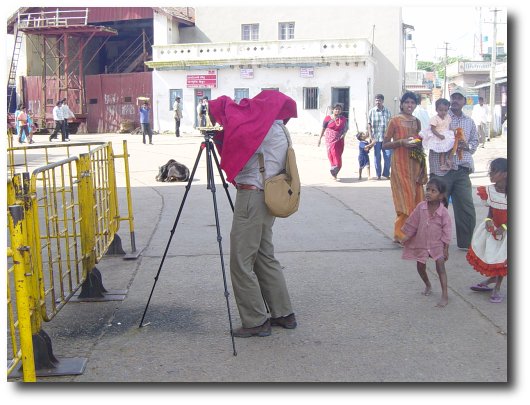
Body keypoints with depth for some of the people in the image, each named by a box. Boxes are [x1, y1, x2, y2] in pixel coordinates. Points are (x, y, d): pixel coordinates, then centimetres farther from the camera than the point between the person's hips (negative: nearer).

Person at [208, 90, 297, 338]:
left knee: (242, 263, -3)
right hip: (264, 198, 10)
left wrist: (214, 106, 2)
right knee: (265, 257, 17)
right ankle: (284, 314, 23)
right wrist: (218, 133, 7)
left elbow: (225, 107, -17)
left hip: (251, 197, -10)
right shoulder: (279, 132, 16)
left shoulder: (265, 127, -13)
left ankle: (256, 322, 4)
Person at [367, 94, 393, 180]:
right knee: (377, 157, 5)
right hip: (376, 138, -1)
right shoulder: (371, 111, 2)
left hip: (386, 138, 1)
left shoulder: (388, 111, 6)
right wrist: (371, 138, -5)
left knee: (388, 155, -3)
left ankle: (386, 173, 11)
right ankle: (378, 175, 15)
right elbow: (369, 125, 1)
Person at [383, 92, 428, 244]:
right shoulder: (395, 121, -5)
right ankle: (401, 234, 1)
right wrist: (401, 142, -18)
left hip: (415, 164, 6)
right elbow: (385, 145, -6)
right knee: (406, 199, -8)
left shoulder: (417, 121, 13)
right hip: (400, 164, -6)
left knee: (416, 198, 5)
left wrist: (419, 143, 6)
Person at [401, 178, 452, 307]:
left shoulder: (443, 212, -17)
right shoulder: (421, 207, -10)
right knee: (420, 266, 14)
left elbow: (446, 231, -11)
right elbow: (412, 223, 2)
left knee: (440, 267, -10)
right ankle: (428, 285, 42)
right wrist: (407, 237, 5)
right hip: (421, 243, 4)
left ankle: (444, 296, -8)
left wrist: (446, 249, -10)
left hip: (437, 244, -3)